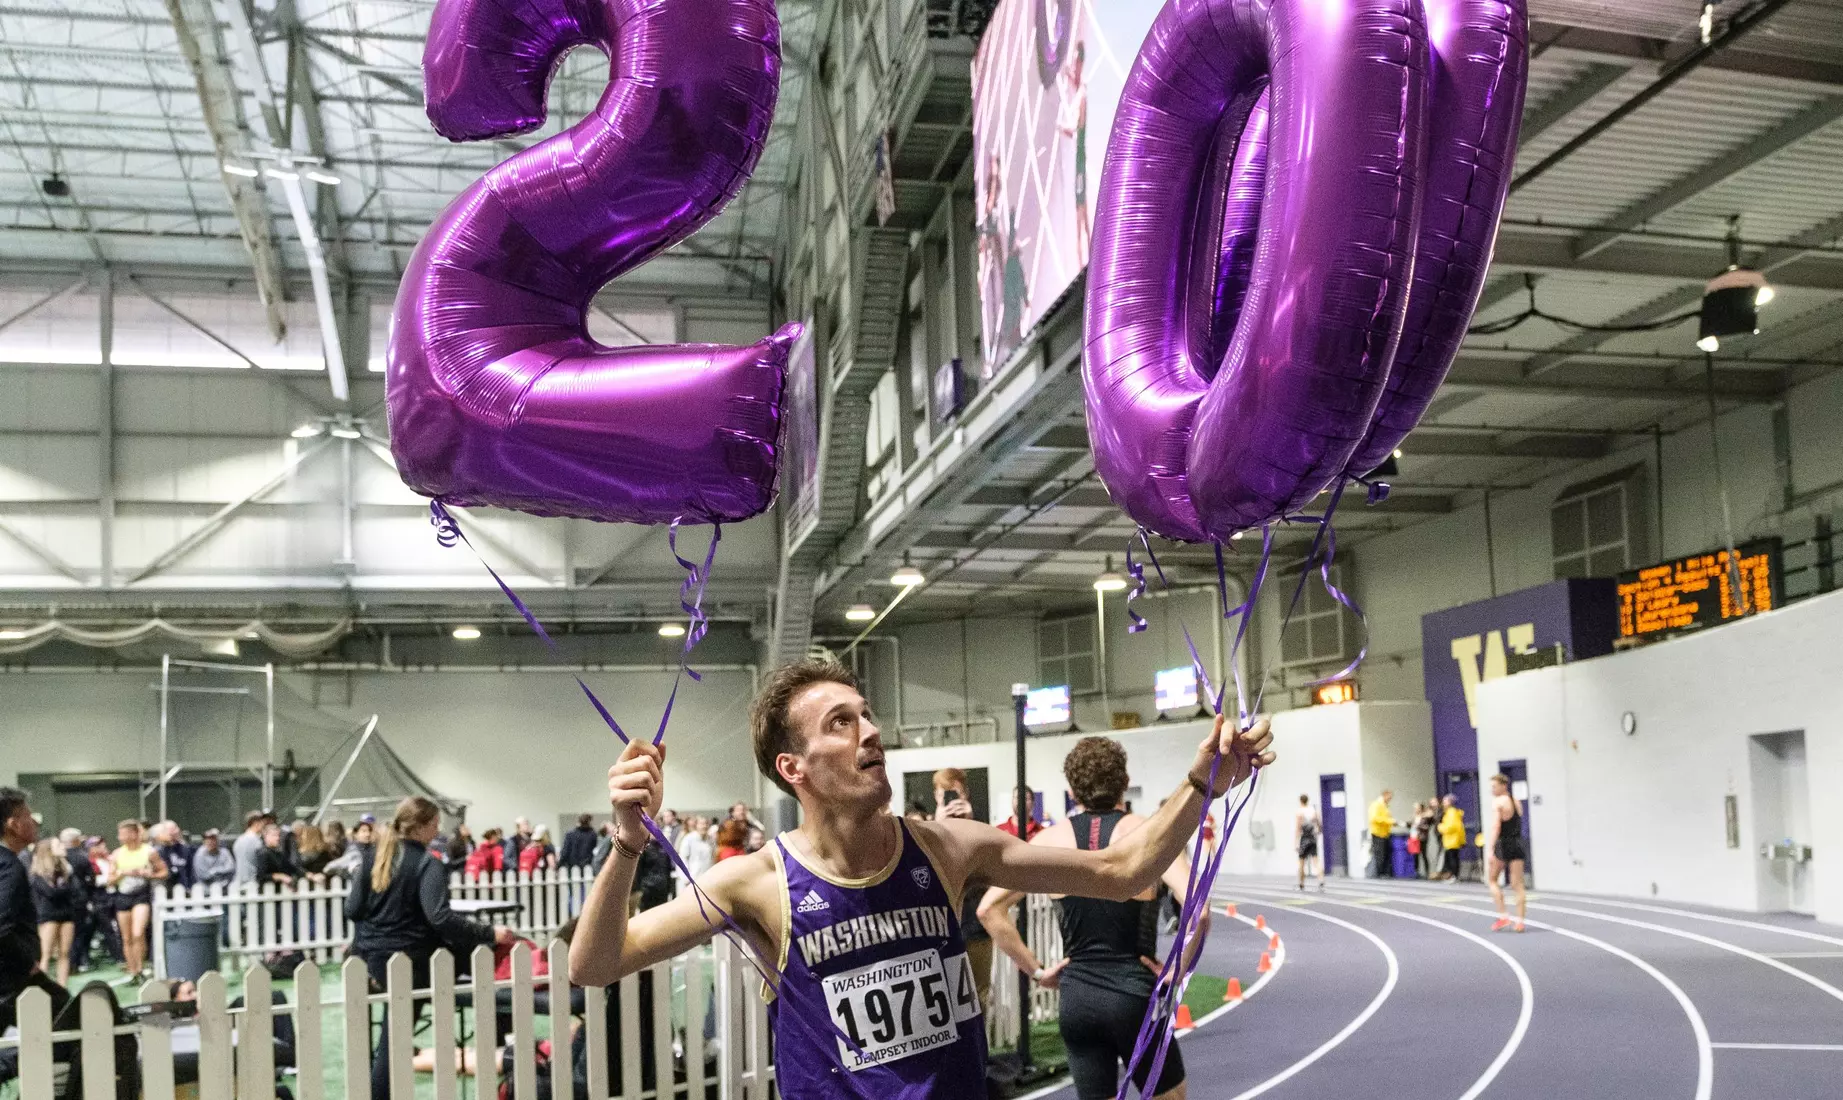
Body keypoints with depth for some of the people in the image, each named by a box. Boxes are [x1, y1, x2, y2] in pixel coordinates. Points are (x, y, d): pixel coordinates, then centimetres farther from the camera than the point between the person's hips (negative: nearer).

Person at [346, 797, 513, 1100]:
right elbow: (440, 918, -30)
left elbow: (352, 909, 5)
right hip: (407, 960, -7)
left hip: (368, 956, 7)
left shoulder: (373, 857, 3)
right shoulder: (428, 865, -17)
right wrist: (489, 934, -27)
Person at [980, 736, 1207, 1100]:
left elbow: (989, 909, -3)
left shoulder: (1051, 840, 0)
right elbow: (1198, 911, -22)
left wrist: (1036, 971, 1)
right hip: (1133, 994, -2)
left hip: (1076, 997, 3)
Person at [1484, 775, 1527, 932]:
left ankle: (1503, 916, 1)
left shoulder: (1497, 802, -10)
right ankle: (1519, 921, 2)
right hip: (1517, 844, 6)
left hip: (1503, 844, -6)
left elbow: (1495, 827, -18)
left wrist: (1490, 850, -21)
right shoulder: (1516, 802, 14)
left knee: (1491, 878, 10)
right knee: (1517, 884, 5)